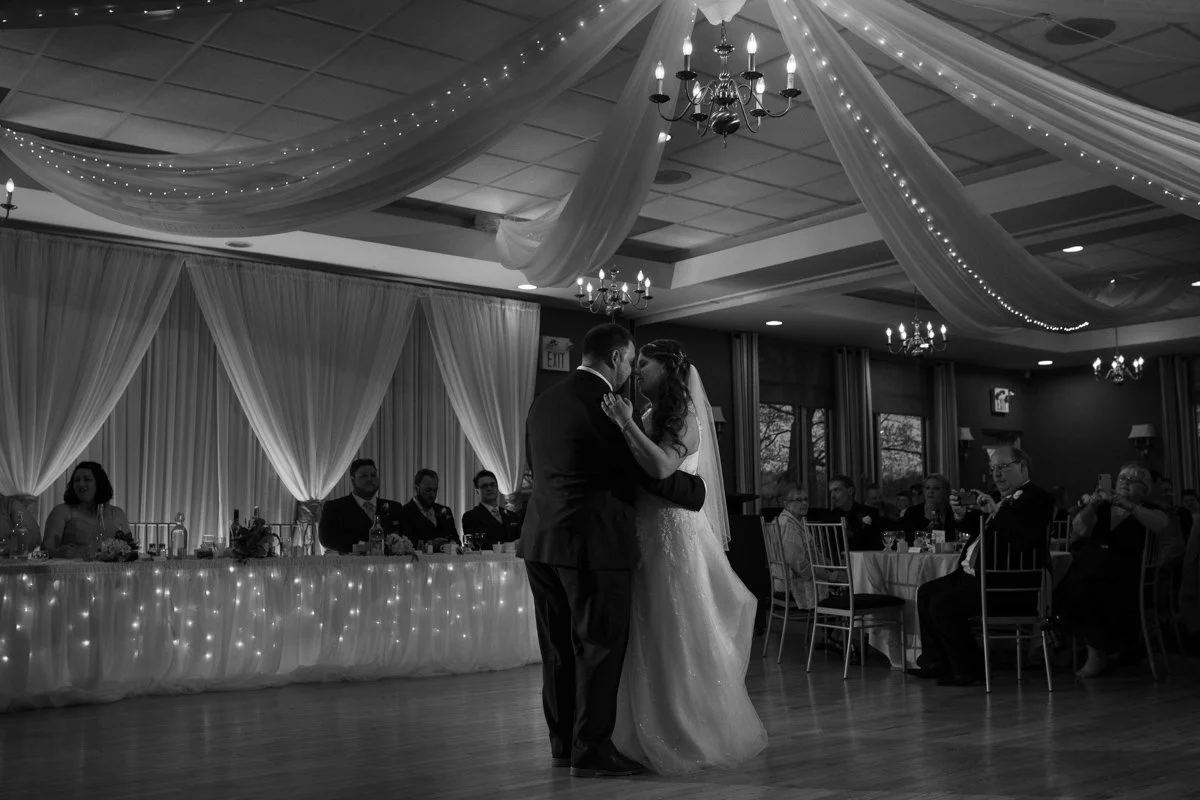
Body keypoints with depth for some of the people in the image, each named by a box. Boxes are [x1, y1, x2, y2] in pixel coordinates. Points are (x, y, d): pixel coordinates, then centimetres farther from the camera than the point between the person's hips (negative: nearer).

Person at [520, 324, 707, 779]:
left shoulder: (543, 402, 12)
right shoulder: (607, 406, -11)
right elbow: (651, 471, -8)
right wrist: (702, 491, 7)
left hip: (542, 540, 8)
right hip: (593, 542, -8)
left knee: (559, 648, 14)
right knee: (599, 647, 2)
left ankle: (563, 743, 23)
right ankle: (591, 753, 8)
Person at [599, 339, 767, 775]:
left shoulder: (684, 417, -8)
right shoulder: (653, 416, 14)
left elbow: (661, 467, -26)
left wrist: (627, 424, -25)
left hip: (676, 535, -8)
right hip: (647, 535, 8)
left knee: (679, 640, 1)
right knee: (651, 642, 11)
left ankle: (696, 736, 14)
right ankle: (657, 736, 21)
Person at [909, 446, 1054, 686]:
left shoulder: (1038, 498, -8)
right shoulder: (1005, 500, 21)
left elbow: (1027, 536, -26)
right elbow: (980, 531, 28)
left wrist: (996, 512, -24)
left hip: (1008, 585, -11)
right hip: (975, 575, 11)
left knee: (942, 604, -21)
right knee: (926, 592, 12)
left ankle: (967, 670, -6)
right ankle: (935, 662, 14)